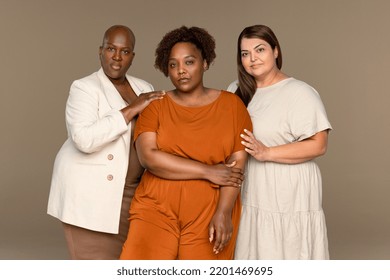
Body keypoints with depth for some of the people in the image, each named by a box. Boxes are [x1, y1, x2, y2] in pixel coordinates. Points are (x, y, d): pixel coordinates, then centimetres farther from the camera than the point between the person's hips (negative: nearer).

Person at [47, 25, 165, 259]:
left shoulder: (144, 88, 10)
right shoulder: (85, 88, -10)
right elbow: (84, 138, -26)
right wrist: (131, 109, -23)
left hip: (128, 193, 6)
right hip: (90, 193, -6)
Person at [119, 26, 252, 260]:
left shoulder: (231, 105, 4)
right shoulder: (156, 106, 2)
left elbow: (238, 162, -2)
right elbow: (148, 157, -11)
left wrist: (224, 212, -13)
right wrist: (208, 171, -14)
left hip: (209, 214, 1)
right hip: (158, 209, 0)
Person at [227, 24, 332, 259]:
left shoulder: (299, 93, -9)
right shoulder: (236, 90, 11)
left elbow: (318, 145, -16)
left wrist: (266, 153, -21)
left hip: (289, 199, -6)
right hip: (250, 196, 6)